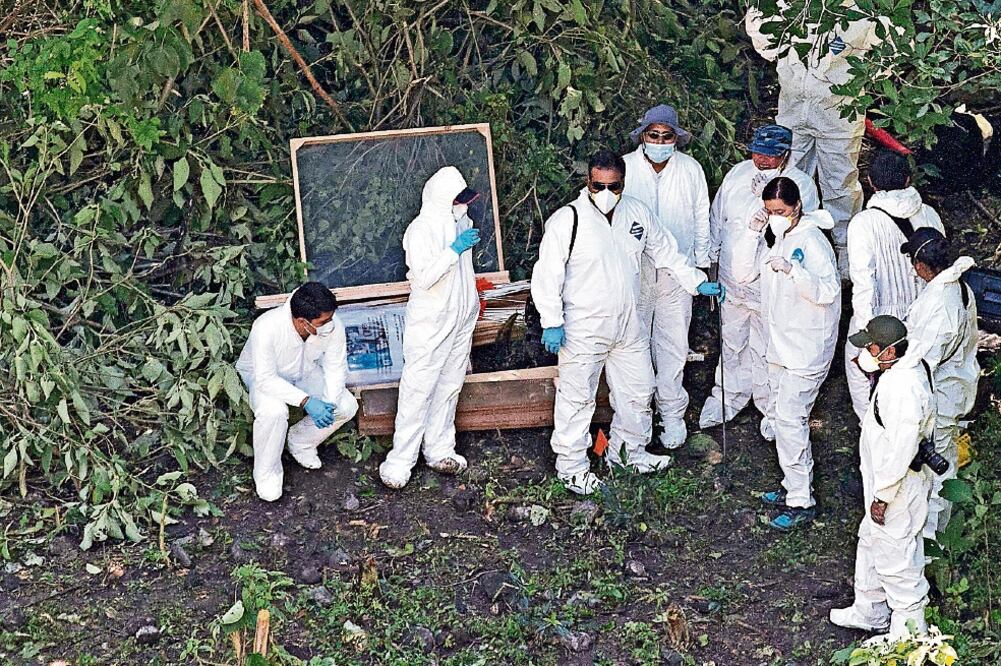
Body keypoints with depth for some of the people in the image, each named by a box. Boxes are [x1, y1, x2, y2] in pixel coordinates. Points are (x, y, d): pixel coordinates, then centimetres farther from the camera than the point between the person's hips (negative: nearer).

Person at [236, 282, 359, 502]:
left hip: (305, 374, 4)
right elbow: (266, 379, -37)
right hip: (262, 376, -4)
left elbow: (335, 368, -15)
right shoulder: (267, 328, -40)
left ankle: (300, 442, 10)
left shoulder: (333, 326, -28)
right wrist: (306, 401, -45)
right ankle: (267, 473, -10)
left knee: (347, 406, -16)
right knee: (273, 411, -36)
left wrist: (329, 403, -31)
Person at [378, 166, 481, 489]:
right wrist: (454, 249, -26)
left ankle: (439, 451, 24)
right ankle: (401, 460, 0)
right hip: (430, 322, -8)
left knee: (449, 388, 13)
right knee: (418, 390, -5)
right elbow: (423, 277, -27)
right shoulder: (421, 230, -19)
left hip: (460, 318, 8)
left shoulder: (461, 223, 5)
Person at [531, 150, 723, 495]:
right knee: (577, 398, 5)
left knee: (638, 391, 18)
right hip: (583, 330, -6)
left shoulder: (636, 213, 0)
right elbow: (547, 273, -15)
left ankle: (629, 450, 40)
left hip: (628, 326, 6)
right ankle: (571, 465, 21)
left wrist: (698, 282, 14)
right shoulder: (567, 220, -17)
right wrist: (552, 322, -18)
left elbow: (665, 251, 15)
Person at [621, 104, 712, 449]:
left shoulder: (691, 169, -1)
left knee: (673, 343, 3)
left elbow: (701, 219, 8)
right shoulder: (624, 168, -7)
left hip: (677, 269, 0)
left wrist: (701, 264, 9)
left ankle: (672, 412, 17)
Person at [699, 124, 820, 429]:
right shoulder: (738, 173, -3)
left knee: (767, 350, 11)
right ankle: (729, 395, 42)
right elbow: (718, 217, 10)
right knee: (731, 342, 22)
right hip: (732, 277, 4)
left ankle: (770, 405, 32)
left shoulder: (801, 185, -16)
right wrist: (713, 256, 13)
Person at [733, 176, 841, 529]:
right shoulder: (774, 236, 8)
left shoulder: (812, 242, -18)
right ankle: (795, 486, 29)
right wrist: (753, 233, -4)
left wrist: (792, 269, -38)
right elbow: (743, 263, 11)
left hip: (807, 348, -9)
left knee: (789, 420, -10)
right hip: (780, 344, 9)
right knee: (777, 418, 15)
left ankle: (801, 503, -2)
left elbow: (828, 291, -25)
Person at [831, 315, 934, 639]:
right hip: (885, 480, 11)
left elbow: (900, 452, -29)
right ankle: (869, 612, 42)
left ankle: (910, 628, 20)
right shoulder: (905, 368, 1)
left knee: (895, 557, 4)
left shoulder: (904, 390, -32)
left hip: (897, 488, -10)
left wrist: (882, 497, -21)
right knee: (871, 543, 24)